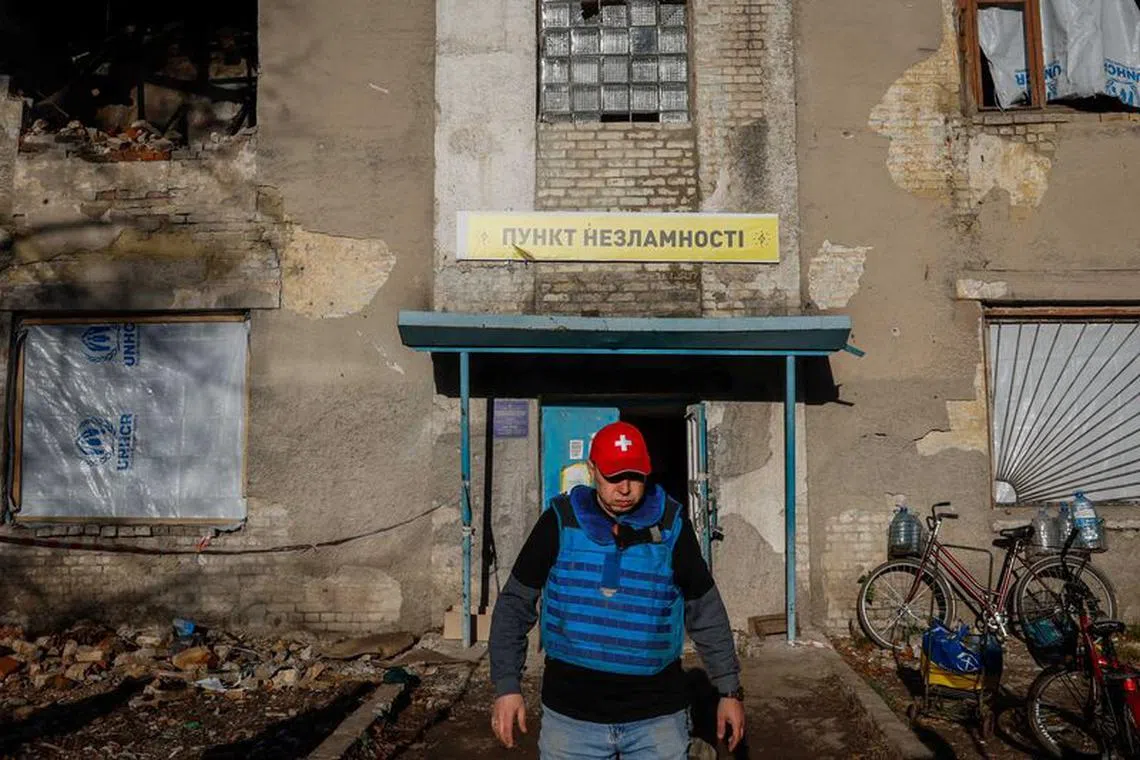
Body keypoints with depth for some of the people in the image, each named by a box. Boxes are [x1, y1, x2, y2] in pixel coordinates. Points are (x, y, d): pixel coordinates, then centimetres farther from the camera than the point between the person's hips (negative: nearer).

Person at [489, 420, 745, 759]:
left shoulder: (671, 524, -3)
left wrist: (730, 690, 7)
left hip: (658, 714, 1)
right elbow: (515, 604, 1)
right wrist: (507, 686, -5)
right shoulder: (560, 521, -6)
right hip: (571, 715, 0)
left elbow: (705, 611, 7)